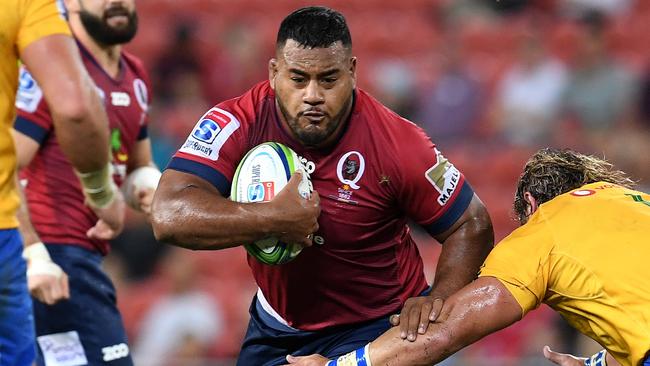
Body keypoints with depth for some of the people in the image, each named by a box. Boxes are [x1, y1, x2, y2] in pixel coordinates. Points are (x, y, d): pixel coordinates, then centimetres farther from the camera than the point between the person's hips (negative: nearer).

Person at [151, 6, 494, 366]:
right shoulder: (238, 124, -20)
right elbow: (168, 216, -32)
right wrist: (277, 220, -36)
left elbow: (472, 226, -9)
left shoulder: (395, 143, -21)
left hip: (375, 328, -3)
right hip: (274, 328, 3)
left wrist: (438, 299, -26)